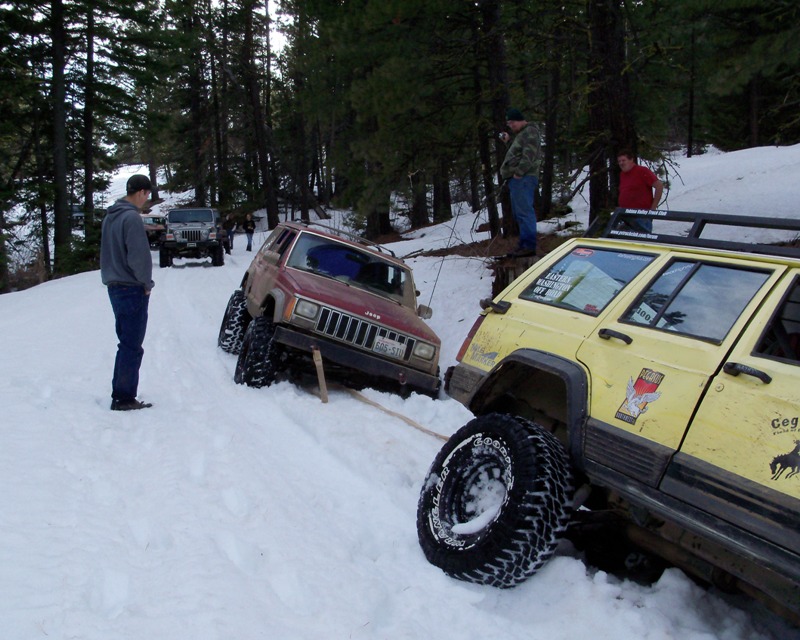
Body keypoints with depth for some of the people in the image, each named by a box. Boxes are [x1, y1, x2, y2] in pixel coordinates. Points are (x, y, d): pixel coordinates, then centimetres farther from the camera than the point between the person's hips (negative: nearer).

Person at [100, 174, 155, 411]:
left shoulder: (110, 216, 13)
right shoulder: (131, 217, -16)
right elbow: (139, 256, -21)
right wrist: (147, 283, -7)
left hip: (114, 287, 9)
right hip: (132, 289, -9)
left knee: (126, 343, 17)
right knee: (132, 346, -1)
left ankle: (119, 395, 22)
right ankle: (125, 399, 3)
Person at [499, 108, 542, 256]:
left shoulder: (530, 132, -7)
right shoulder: (521, 134, 24)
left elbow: (528, 156, -18)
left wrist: (518, 172, -22)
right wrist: (508, 142, 21)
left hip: (523, 178, -11)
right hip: (517, 178, 11)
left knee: (524, 212, -13)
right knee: (519, 212, 12)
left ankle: (529, 246, -15)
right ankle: (524, 244, 16)